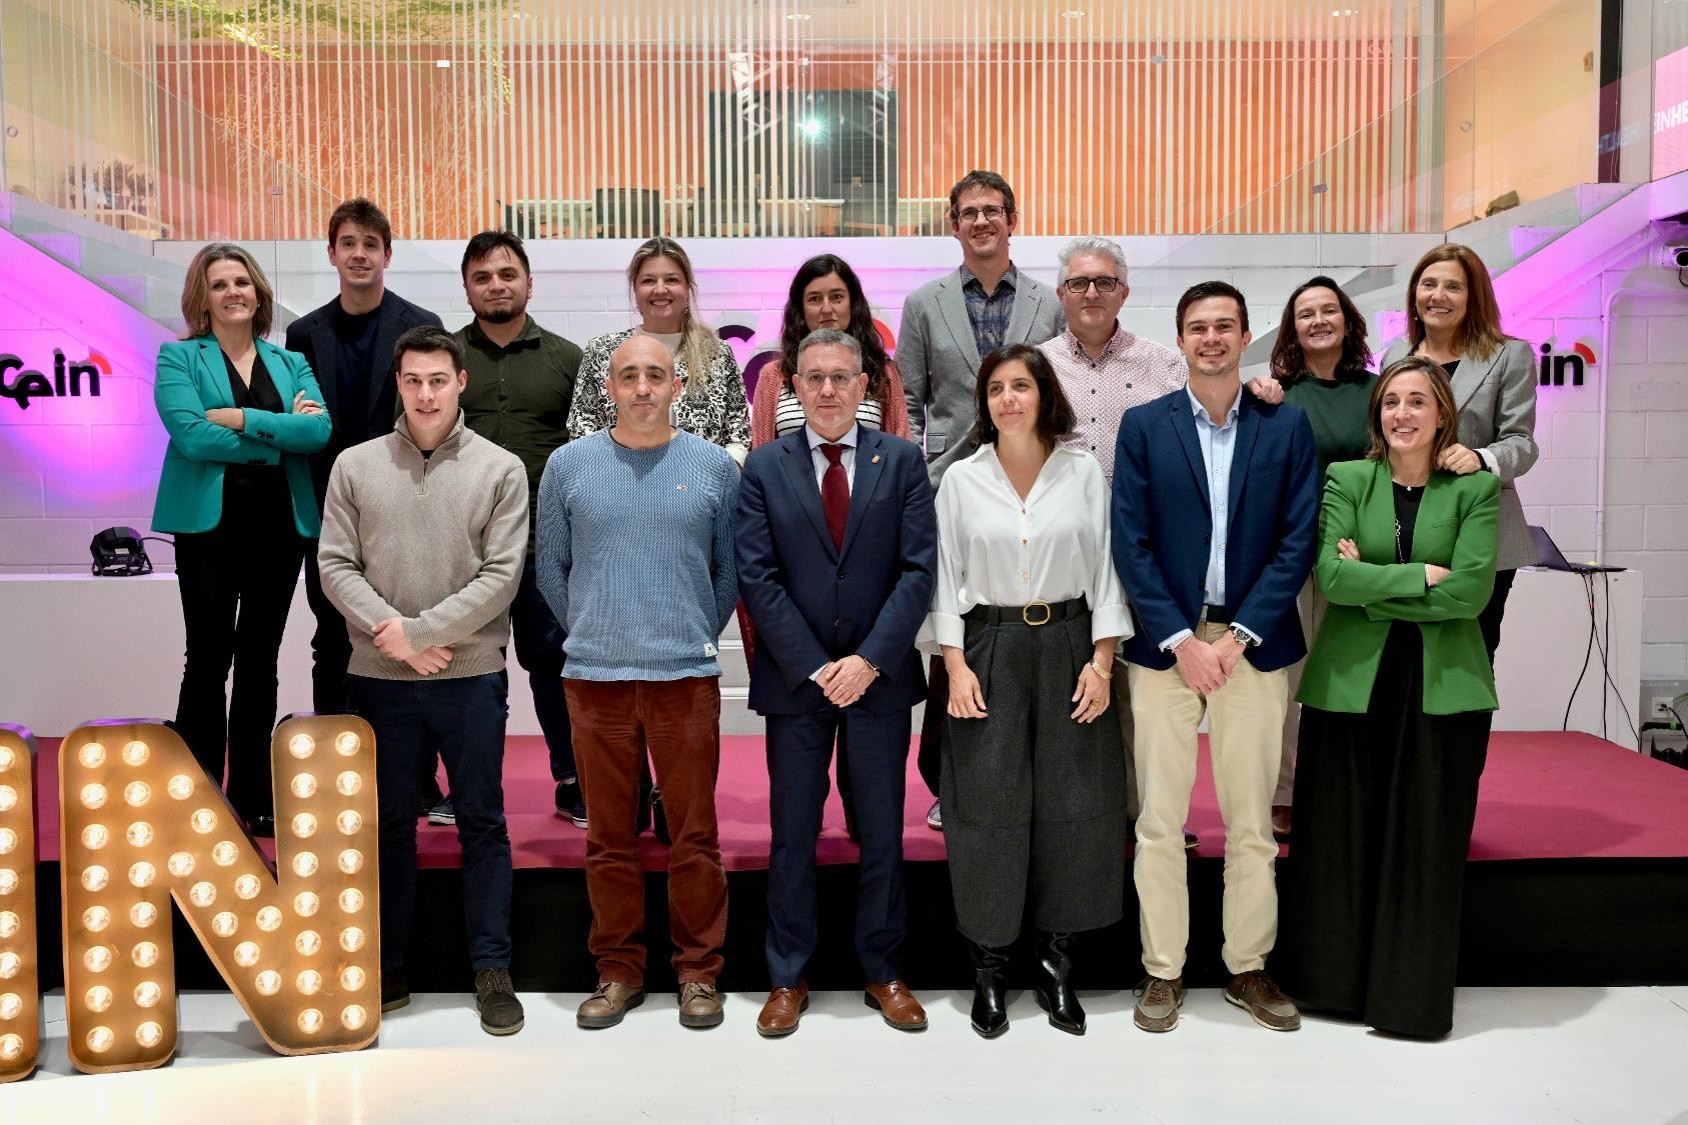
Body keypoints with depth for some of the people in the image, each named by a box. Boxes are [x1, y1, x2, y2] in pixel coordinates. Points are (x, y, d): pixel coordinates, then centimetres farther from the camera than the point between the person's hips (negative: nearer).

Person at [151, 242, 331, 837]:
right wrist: (280, 433, -10)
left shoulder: (291, 362, 12)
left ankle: (253, 798, 17)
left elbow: (319, 430, -6)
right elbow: (190, 434, -14)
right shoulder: (179, 357, 3)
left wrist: (242, 420, -14)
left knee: (259, 661, 9)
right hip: (209, 524, -3)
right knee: (209, 659, -1)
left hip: (281, 525, 3)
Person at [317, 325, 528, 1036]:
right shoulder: (356, 467, 5)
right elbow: (335, 566, 1)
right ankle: (388, 971, 24)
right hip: (379, 679, 2)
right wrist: (390, 633, -12)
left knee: (482, 823, 5)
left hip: (471, 676, -1)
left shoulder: (500, 471, -1)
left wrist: (417, 632, -12)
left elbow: (501, 576, -7)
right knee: (389, 824, 11)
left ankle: (492, 972, 15)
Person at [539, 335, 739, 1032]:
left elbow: (729, 571, 11)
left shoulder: (715, 467, 3)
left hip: (687, 676, 0)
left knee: (694, 835, 4)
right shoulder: (569, 464, 4)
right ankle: (618, 969, 22)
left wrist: (697, 636, 10)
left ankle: (698, 971, 18)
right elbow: (551, 567, 12)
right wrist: (591, 633, 12)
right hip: (595, 677, 1)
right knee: (609, 836, 9)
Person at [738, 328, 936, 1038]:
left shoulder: (902, 460, 2)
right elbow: (757, 577, -4)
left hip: (880, 678, 0)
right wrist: (814, 666, -11)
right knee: (792, 834, 8)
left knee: (881, 831, 10)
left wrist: (869, 660, -13)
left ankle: (883, 970, 25)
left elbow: (919, 568, -4)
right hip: (794, 680, 0)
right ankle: (788, 976, 23)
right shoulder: (764, 467, 2)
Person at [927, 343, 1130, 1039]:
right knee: (988, 805, 0)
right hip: (990, 650, -1)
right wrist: (956, 664, -5)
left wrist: (1101, 659, -4)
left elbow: (1104, 568, 3)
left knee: (1072, 802, 3)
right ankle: (988, 967, 14)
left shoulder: (1083, 471, 3)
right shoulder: (961, 480, 3)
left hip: (1068, 646, 1)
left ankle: (1055, 960, 19)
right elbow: (946, 578, 3)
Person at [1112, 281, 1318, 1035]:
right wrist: (1181, 639, -10)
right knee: (1159, 820, 4)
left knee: (1252, 821, 8)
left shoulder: (1287, 426, 4)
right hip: (1165, 643, 0)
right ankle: (1162, 971, 17)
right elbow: (1131, 543, -2)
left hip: (1254, 644, 1)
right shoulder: (1144, 426, 3)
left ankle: (1248, 967, 23)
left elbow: (1297, 541, -1)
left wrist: (1239, 634, -9)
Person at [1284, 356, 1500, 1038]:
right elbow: (1331, 576, -9)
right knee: (1342, 838, 7)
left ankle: (1415, 994, 21)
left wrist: (1374, 584, -9)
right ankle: (1337, 978, 24)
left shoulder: (1474, 488, 3)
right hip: (1351, 683, 1)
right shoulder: (1347, 480, 4)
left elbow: (1471, 592, -9)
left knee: (1427, 842, 6)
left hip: (1443, 689, 0)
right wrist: (1424, 575, -11)